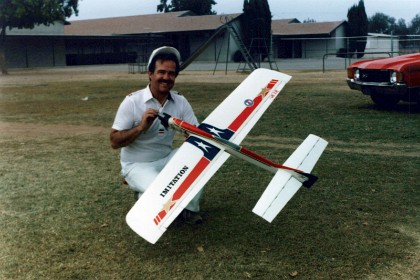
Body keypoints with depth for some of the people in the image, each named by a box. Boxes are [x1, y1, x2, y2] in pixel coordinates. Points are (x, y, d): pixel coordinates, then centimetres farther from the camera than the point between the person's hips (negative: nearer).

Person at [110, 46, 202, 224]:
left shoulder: (180, 102, -2)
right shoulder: (132, 102, -15)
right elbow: (114, 142, -15)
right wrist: (141, 127, -29)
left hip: (166, 158, 5)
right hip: (137, 165, -5)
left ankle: (189, 209, 1)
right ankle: (144, 196, 7)